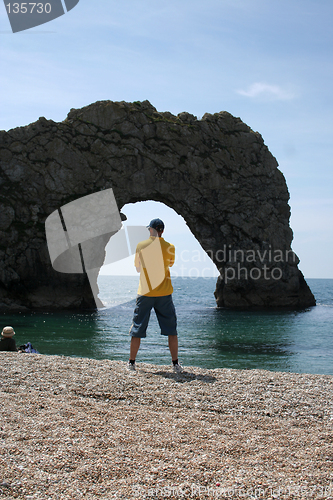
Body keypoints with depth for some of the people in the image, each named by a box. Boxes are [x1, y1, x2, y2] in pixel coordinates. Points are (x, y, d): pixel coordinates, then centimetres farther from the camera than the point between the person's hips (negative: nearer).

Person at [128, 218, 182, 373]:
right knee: (171, 329, 7)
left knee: (138, 328, 10)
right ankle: (175, 364, 5)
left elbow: (137, 268, 10)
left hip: (145, 292, 0)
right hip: (164, 293, 0)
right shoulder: (169, 247, -4)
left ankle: (132, 362, 17)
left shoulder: (141, 246, -3)